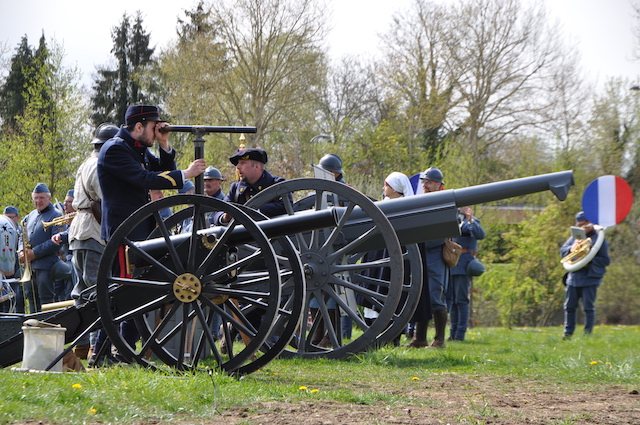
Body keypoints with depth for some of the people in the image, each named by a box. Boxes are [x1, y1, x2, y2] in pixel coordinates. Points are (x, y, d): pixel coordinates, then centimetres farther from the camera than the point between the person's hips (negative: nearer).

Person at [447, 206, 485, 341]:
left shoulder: (473, 222, 0)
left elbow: (480, 235, -19)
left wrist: (470, 221, -29)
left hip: (463, 264, -7)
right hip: (451, 264, 7)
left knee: (461, 299, -8)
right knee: (451, 299, 8)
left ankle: (460, 334, -7)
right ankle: (453, 333, 13)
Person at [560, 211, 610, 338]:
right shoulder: (575, 237, 14)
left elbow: (606, 260, -6)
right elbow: (562, 251, 12)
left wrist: (589, 261, -18)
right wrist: (571, 249, -9)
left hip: (589, 279, -5)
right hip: (573, 278, 5)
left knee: (588, 307, -5)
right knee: (569, 307, 8)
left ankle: (588, 333, 0)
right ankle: (568, 333, 15)